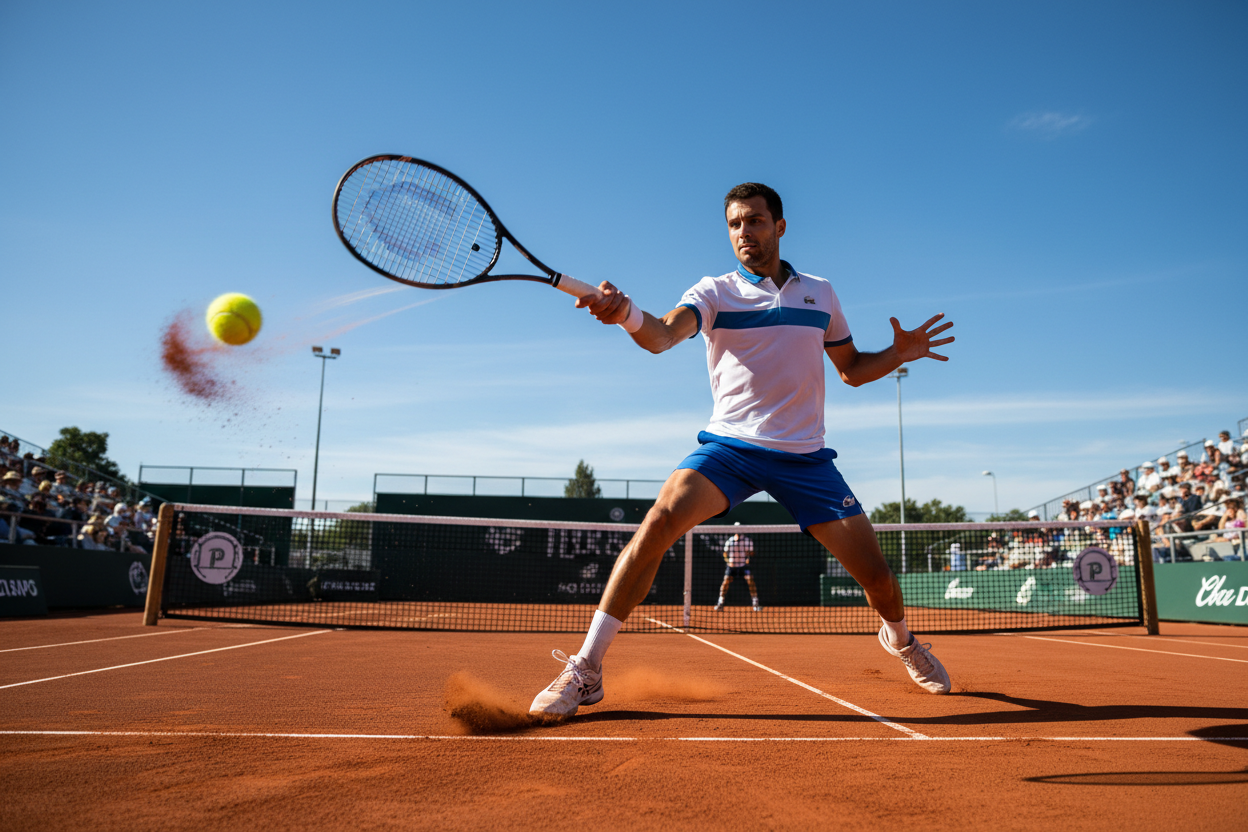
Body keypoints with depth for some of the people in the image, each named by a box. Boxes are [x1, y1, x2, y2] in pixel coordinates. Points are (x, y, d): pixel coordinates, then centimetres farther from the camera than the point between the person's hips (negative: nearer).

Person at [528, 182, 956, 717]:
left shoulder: (820, 293, 10)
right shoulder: (714, 292, 1)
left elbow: (853, 370, 19)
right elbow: (662, 335, -20)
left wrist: (899, 353, 0)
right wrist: (624, 312, -42)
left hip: (805, 456, 2)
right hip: (729, 445, -2)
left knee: (876, 577, 0)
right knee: (662, 518, -29)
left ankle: (900, 639, 39)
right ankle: (584, 671, -20)